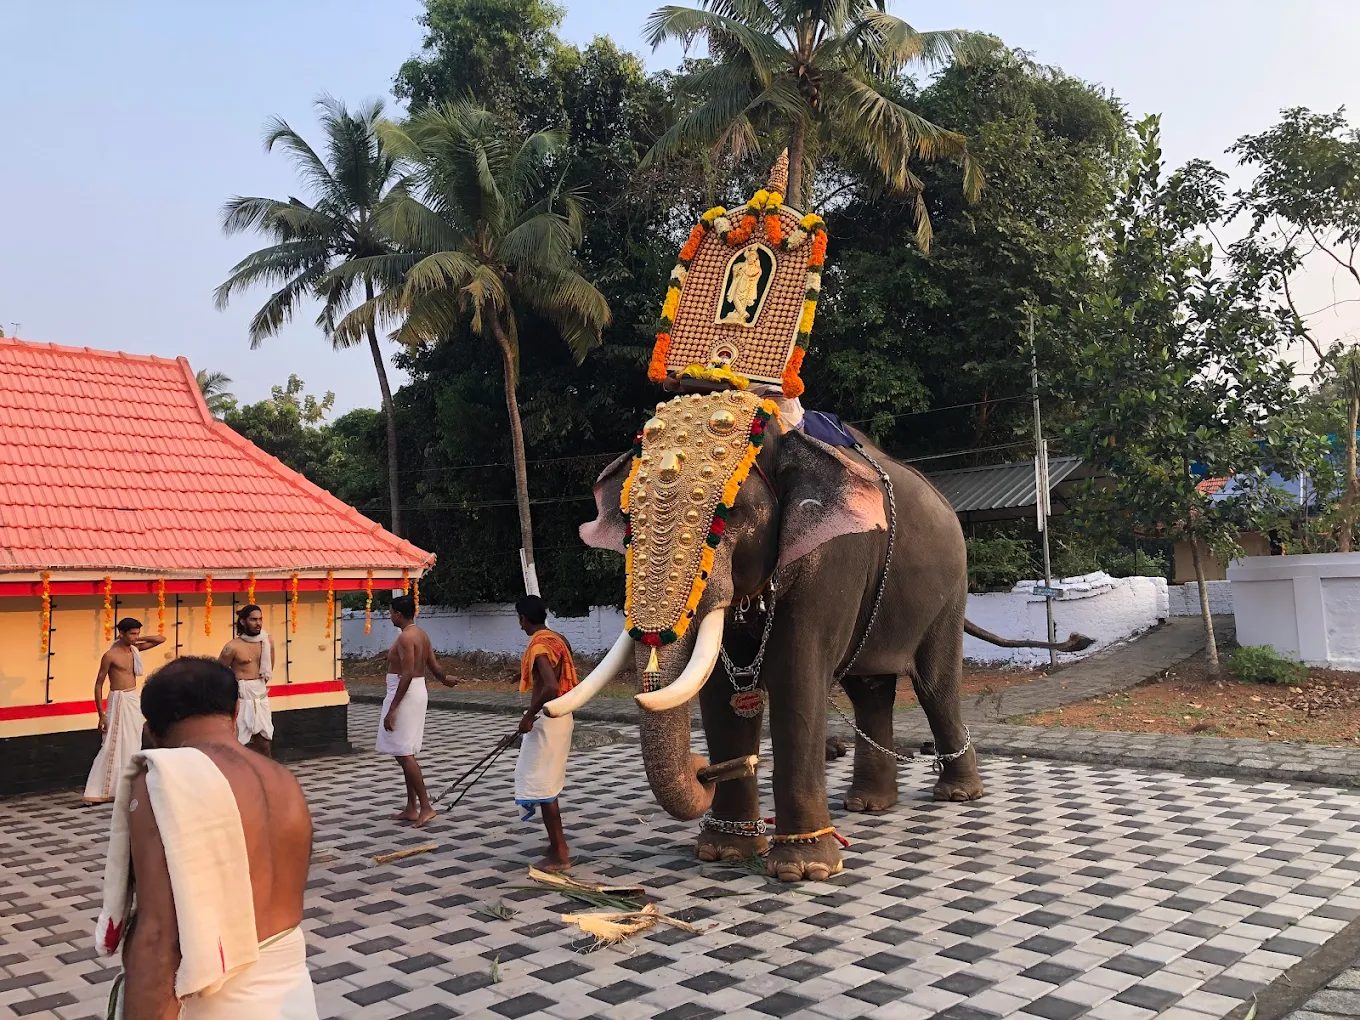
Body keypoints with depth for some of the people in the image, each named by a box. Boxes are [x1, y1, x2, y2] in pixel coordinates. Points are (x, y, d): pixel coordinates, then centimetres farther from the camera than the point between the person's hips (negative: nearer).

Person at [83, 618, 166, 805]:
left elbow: (161, 638, 12)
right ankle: (98, 792, -1)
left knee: (134, 744, 11)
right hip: (119, 701, -7)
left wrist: (139, 640, -2)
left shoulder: (135, 649, 6)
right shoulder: (110, 655, -12)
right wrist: (101, 715, -13)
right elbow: (98, 685, -10)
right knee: (113, 746, -7)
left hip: (135, 700, 7)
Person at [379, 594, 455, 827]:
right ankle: (411, 808, 18)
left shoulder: (406, 637, -17)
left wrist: (392, 708, -24)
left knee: (403, 753, -7)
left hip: (406, 694, -10)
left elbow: (407, 675, -23)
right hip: (418, 691, 10)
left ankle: (425, 806, -7)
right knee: (407, 753, 13)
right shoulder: (421, 635, 12)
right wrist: (445, 680, 37)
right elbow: (434, 666, 15)